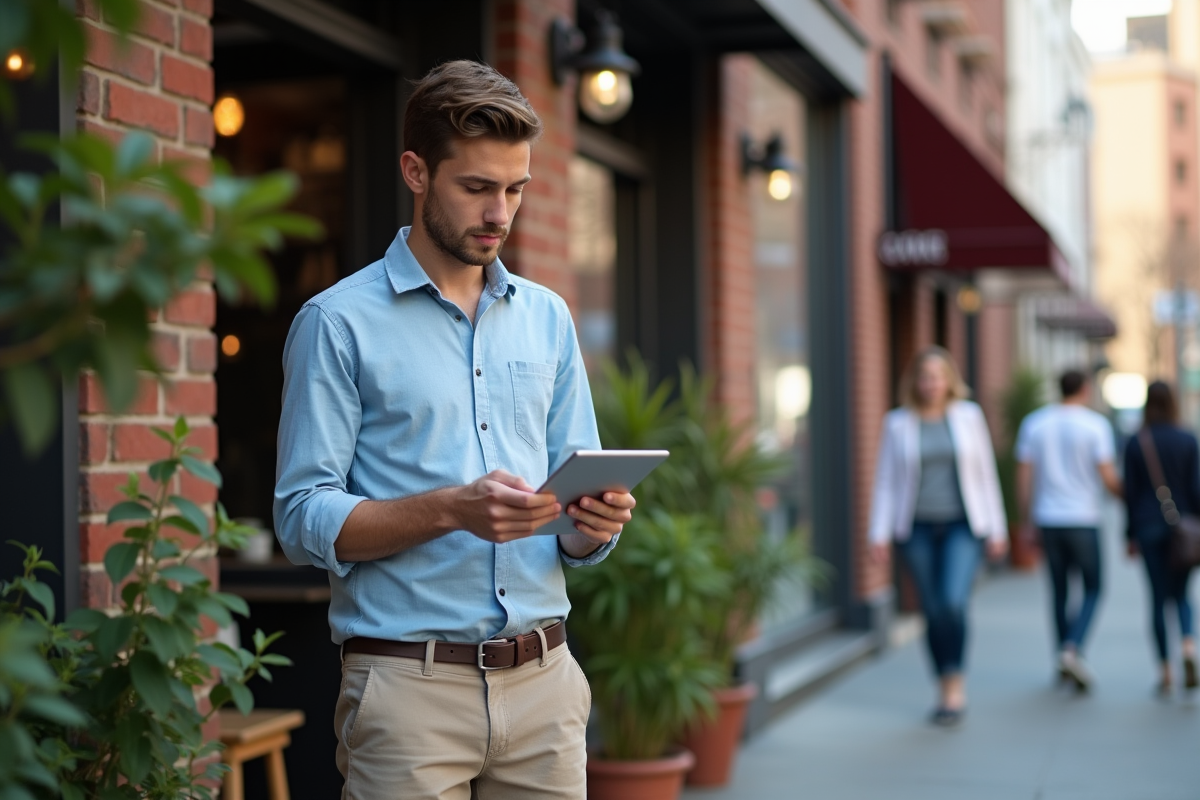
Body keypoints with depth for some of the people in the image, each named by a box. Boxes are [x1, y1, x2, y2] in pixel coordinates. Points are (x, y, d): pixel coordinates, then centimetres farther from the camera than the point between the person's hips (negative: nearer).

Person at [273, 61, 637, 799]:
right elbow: (306, 519, -8)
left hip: (542, 682, 4)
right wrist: (452, 509, -21)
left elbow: (578, 523, 14)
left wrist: (595, 524, -9)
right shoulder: (340, 322, -2)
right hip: (410, 683, -4)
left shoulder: (547, 317, 13)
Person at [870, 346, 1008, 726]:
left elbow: (985, 473, 6)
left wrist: (996, 528, 4)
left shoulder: (969, 416, 3)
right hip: (917, 529, 1)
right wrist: (880, 533, -3)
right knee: (933, 610, 4)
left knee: (953, 602, -19)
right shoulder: (898, 423, 3)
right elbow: (885, 480, 4)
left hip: (962, 525, -1)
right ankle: (945, 693, 17)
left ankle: (956, 683, -3)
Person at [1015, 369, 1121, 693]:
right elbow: (1108, 477, -9)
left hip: (1048, 520, 4)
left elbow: (1023, 477, 2)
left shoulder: (1033, 423, 4)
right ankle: (1073, 649, -13)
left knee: (1059, 591, 13)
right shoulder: (1096, 425, -6)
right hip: (1083, 519, -3)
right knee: (1092, 589, 7)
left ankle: (1064, 662, 18)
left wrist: (1025, 521, 9)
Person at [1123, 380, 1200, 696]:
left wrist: (1131, 535, 6)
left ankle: (1165, 671, 4)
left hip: (1149, 528, 0)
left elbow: (1131, 492, -1)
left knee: (1159, 598, 6)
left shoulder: (1135, 444, -2)